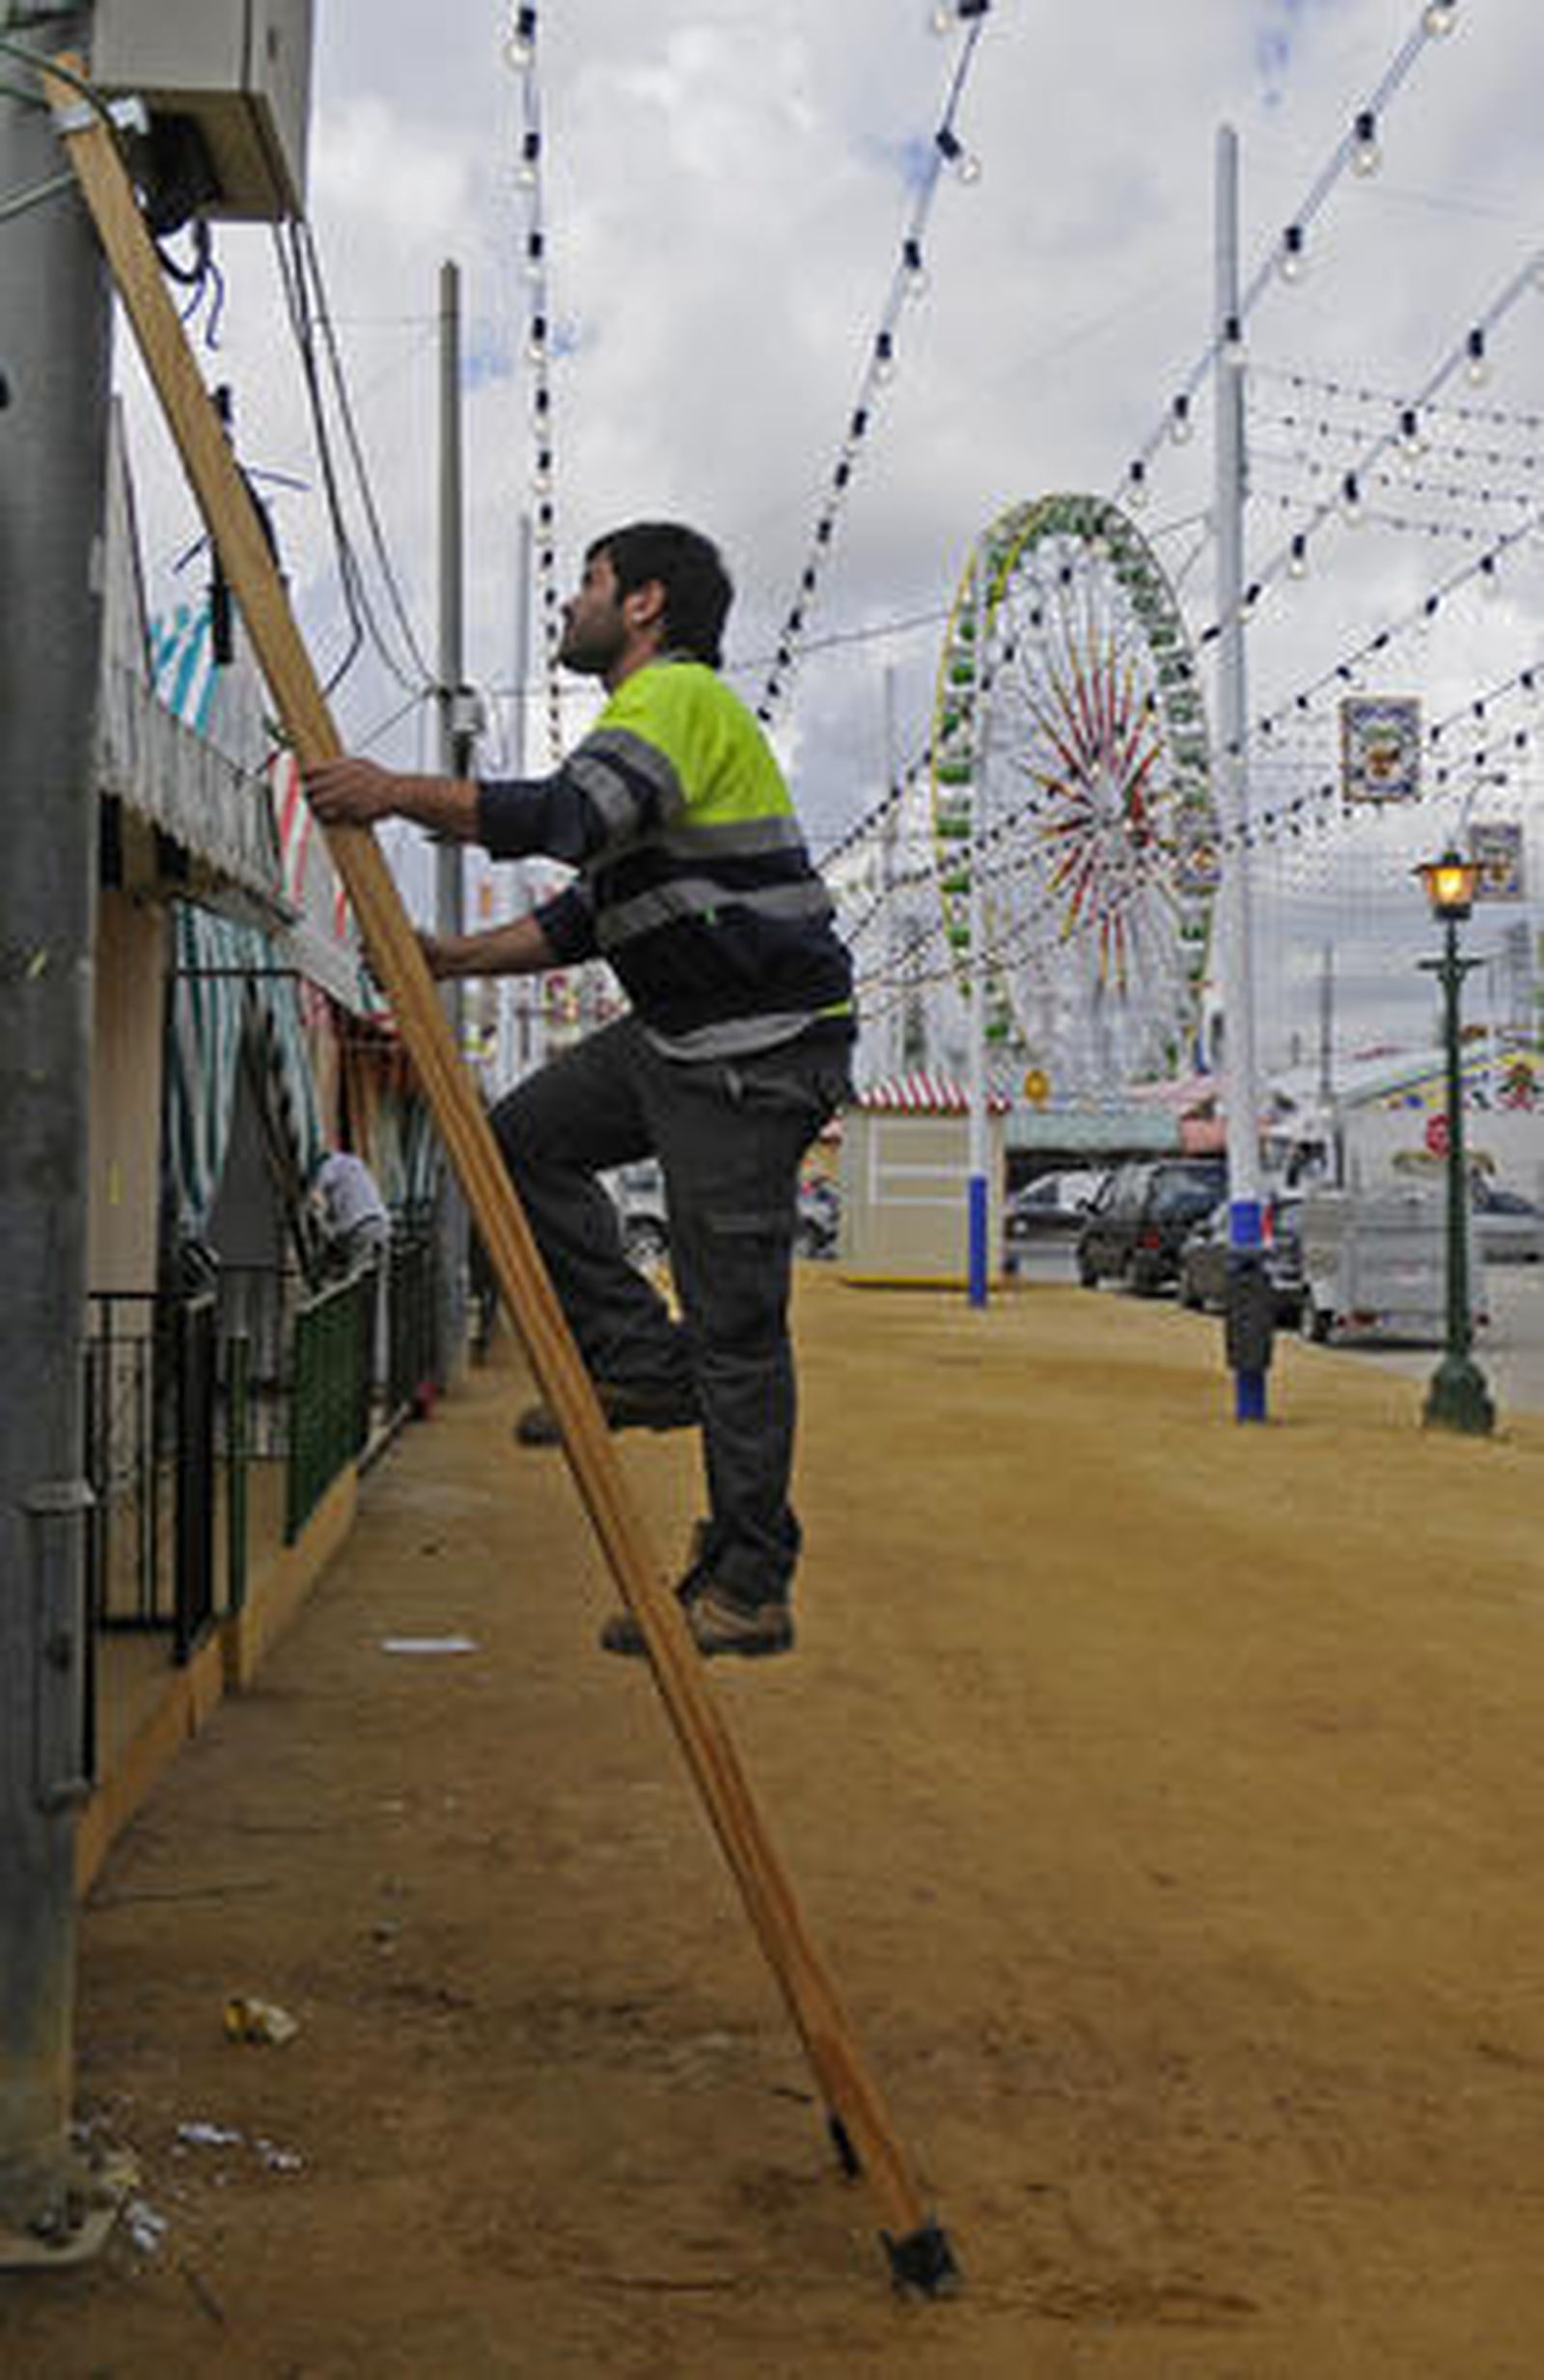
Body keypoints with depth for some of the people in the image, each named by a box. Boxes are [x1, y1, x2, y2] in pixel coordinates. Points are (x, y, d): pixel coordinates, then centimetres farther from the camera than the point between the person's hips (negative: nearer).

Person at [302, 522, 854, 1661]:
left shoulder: (681, 696, -11)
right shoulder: (652, 714, 22)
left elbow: (572, 817, -31)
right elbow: (592, 913, 22)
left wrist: (399, 791, -26)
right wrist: (458, 957, 12)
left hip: (759, 1053, -10)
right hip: (679, 1036, 10)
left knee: (735, 1321, -6)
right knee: (523, 1140, 7)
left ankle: (749, 1590, 2)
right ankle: (645, 1361, 9)